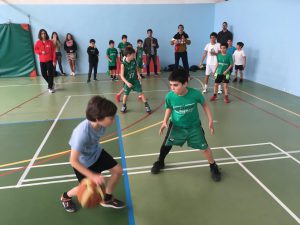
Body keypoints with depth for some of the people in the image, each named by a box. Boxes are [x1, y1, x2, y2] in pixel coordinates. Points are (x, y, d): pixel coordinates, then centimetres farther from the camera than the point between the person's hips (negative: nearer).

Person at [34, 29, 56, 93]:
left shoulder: (50, 42, -4)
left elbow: (53, 52, -4)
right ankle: (51, 84, 27)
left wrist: (54, 61, -9)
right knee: (44, 74, 3)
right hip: (42, 61, 2)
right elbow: (35, 50, 8)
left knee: (50, 74, -3)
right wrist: (41, 52, -14)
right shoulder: (38, 42, 1)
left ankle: (50, 87, 8)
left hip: (50, 61, -2)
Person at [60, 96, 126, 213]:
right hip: (83, 162, -6)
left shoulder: (100, 124, -23)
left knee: (118, 170, 5)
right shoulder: (82, 133, -43)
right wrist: (93, 176, -31)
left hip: (96, 153, 6)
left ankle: (107, 199, 28)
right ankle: (65, 196, 42)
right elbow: (73, 161, -32)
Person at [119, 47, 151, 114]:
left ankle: (146, 105, 12)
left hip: (135, 80, 3)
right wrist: (127, 83, -29)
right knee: (126, 94, 8)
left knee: (141, 92, 3)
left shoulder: (134, 61, -8)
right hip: (128, 82, -3)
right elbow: (122, 76, -20)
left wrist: (138, 75, -4)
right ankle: (124, 106, 31)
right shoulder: (123, 64, -20)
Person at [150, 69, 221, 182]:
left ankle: (213, 167, 29)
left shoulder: (195, 94, -27)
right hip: (176, 125, 1)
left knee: (204, 147, 2)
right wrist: (165, 121, -11)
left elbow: (205, 105, -6)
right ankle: (160, 162, 34)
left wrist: (210, 121, -6)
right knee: (166, 144, 4)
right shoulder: (169, 96, -23)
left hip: (194, 125, -1)